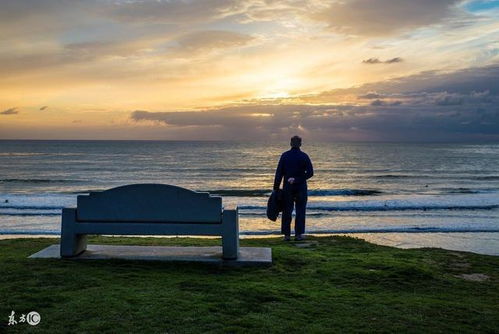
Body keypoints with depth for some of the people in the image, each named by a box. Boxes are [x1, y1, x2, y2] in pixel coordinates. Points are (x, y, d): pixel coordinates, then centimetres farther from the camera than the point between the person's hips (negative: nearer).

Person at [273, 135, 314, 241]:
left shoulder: (285, 155, 0)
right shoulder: (304, 156, -3)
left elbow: (279, 173, -3)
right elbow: (310, 172, -11)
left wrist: (276, 188, 0)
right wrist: (298, 179, -11)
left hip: (287, 188, 1)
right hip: (301, 187, -1)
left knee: (287, 211, 7)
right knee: (300, 211, 6)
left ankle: (287, 234, 6)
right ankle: (298, 234, 5)